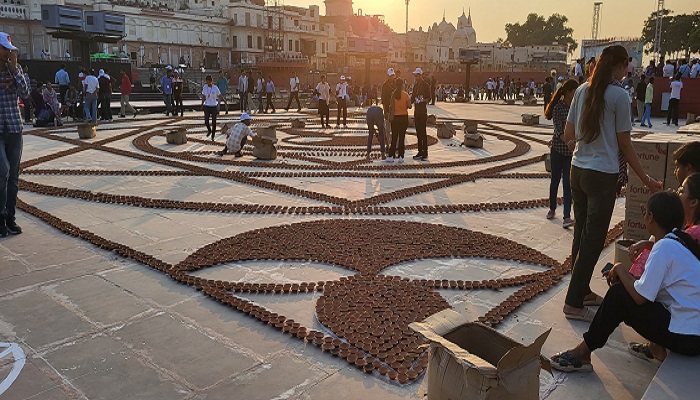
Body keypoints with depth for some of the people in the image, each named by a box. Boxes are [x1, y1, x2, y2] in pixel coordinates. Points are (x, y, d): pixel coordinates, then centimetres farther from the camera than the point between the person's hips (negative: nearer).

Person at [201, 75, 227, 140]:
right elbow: (204, 97, 13)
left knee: (214, 122, -1)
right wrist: (202, 104, 17)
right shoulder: (204, 87, 0)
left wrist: (226, 103, -4)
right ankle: (209, 130, 27)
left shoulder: (215, 88, -8)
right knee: (206, 121, -4)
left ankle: (213, 135, 13)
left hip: (214, 106, -2)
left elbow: (220, 96, 1)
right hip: (207, 106, 2)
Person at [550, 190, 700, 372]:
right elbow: (651, 285, 16)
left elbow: (640, 297, -19)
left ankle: (582, 354, 2)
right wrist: (623, 276, 8)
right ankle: (657, 348, 16)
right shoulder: (683, 240, 8)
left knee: (619, 294, -7)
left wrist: (619, 269, -5)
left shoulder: (665, 247, -20)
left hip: (685, 338, -9)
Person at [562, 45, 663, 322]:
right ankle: (574, 302, 4)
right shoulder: (619, 95, -10)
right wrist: (645, 179, 0)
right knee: (593, 240, 0)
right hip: (603, 176, -6)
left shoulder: (582, 91, 6)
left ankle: (582, 291, 29)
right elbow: (624, 143, -8)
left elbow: (568, 136, 10)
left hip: (578, 171, 7)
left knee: (582, 234, 16)